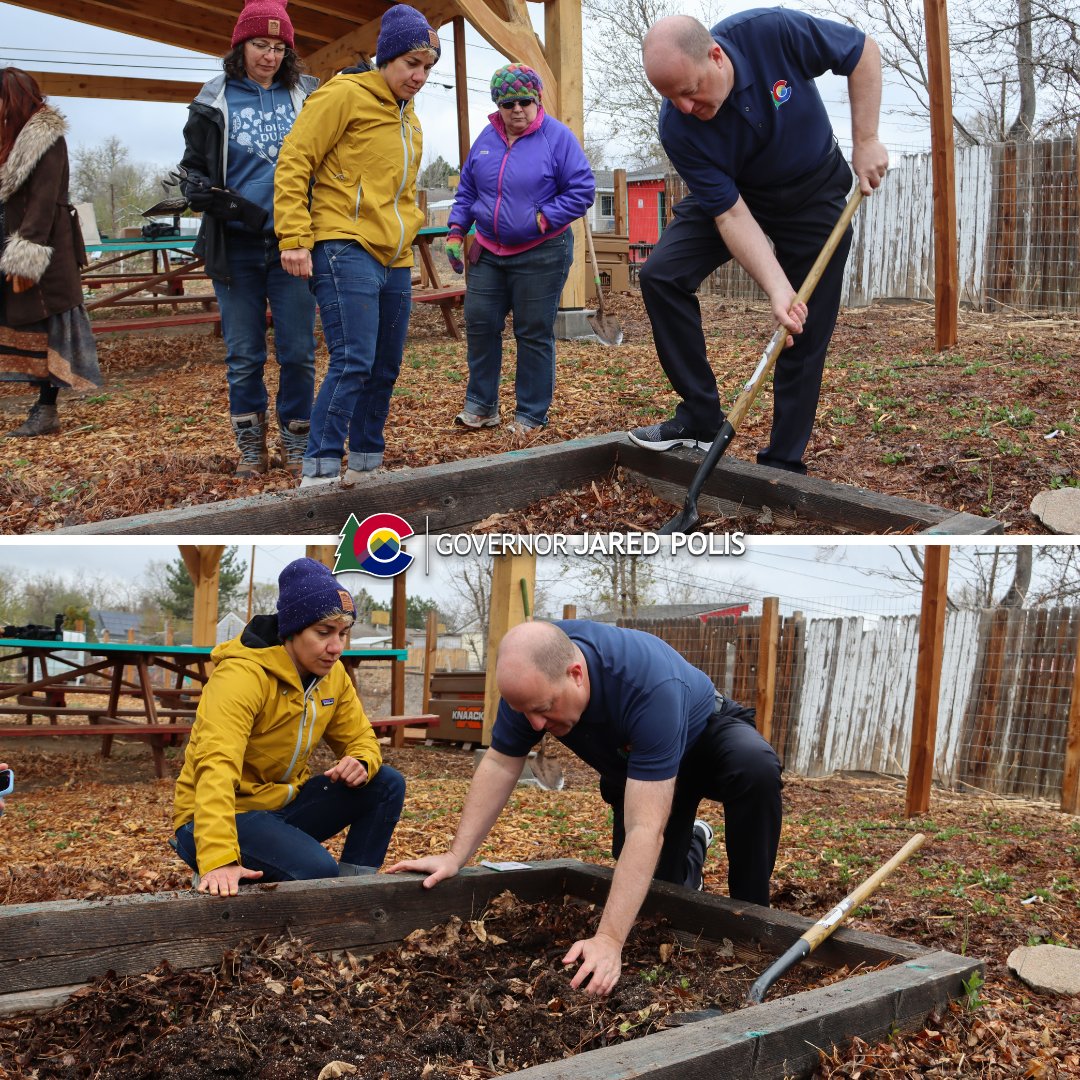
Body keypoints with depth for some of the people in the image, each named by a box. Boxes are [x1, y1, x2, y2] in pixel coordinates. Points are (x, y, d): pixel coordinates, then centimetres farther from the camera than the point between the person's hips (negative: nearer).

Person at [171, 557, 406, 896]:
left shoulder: (333, 675, 0)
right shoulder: (242, 675, -25)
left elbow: (360, 738, 10)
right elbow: (217, 768, -38)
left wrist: (361, 763, -18)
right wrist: (219, 861, -52)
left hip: (284, 801, 8)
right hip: (215, 817, -8)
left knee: (387, 784, -8)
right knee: (316, 872, -31)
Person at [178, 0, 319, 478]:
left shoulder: (308, 96, 6)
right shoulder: (215, 102, 5)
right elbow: (191, 172, 6)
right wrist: (223, 202, -11)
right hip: (236, 246, 0)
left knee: (298, 351, 1)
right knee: (243, 355, 5)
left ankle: (296, 442, 16)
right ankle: (250, 445, 18)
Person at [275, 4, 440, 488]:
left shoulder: (409, 119, 20)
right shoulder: (345, 95, -6)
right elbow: (293, 163, -11)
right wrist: (295, 238, -17)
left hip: (394, 261, 9)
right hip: (346, 249, -9)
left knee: (384, 370, 11)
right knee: (353, 362, -18)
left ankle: (366, 464, 23)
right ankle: (319, 471, -11)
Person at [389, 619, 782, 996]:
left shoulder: (652, 687, -45)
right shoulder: (532, 676, -28)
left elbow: (645, 829, -47)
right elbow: (499, 765, -15)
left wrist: (609, 939, -51)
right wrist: (455, 856, -21)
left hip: (705, 733, -5)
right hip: (634, 764, 5)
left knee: (756, 768, -38)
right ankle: (691, 845, 38)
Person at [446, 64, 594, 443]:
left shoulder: (558, 137, -9)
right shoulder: (487, 139, 7)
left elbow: (582, 190, -10)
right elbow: (467, 190, 16)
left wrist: (543, 219, -17)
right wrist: (456, 231, 6)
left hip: (541, 255, -5)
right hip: (488, 251, 5)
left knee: (534, 334, 1)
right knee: (479, 323, 3)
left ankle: (531, 415, 10)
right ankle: (480, 405, 16)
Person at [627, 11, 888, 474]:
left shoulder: (773, 32, -32)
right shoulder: (677, 129, -28)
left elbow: (863, 52, -16)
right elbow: (731, 214, -26)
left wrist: (865, 142, -20)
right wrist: (778, 289, -36)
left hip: (814, 195, -1)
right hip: (732, 194, 1)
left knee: (806, 335, -3)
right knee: (660, 275, -18)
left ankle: (784, 462, 8)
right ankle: (700, 418, -7)